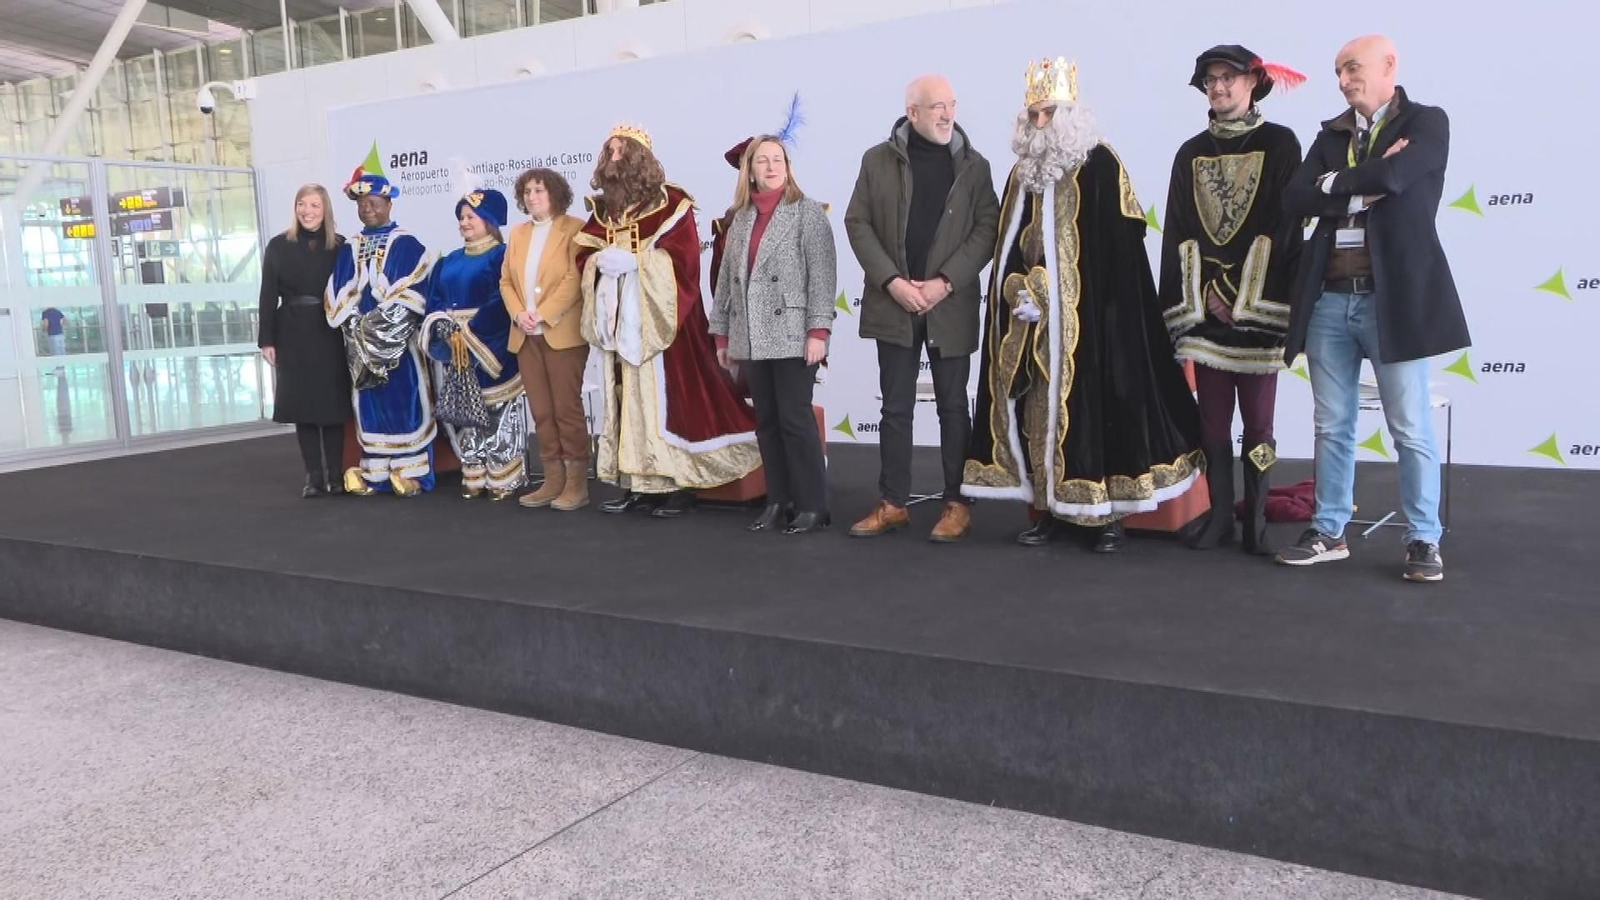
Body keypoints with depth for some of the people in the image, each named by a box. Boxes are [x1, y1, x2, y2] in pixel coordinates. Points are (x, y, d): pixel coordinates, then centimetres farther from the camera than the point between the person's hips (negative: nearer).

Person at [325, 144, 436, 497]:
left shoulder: (407, 245, 0)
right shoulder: (348, 250, 14)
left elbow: (413, 292, -11)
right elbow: (338, 295, 7)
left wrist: (383, 324, -16)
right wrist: (355, 325, -8)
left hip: (399, 339, -4)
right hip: (361, 340, 5)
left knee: (405, 401, -4)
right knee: (370, 403, 6)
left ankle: (410, 470, 1)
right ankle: (376, 472, 11)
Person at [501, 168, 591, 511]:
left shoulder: (574, 228, -3)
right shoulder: (518, 233, 17)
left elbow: (575, 278, -12)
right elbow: (506, 281, 13)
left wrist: (543, 314, -17)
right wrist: (518, 314, -5)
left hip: (562, 333, -6)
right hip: (526, 336, 6)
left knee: (567, 408, -4)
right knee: (541, 411, 7)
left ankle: (577, 483, 2)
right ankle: (554, 480, 13)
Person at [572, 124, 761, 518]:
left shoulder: (670, 203, -4)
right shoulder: (602, 208, 14)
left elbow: (682, 257, -12)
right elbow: (584, 255, 13)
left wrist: (635, 261, -18)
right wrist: (601, 261, -8)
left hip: (657, 318, -6)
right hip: (617, 318, 6)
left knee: (665, 392, -7)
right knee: (625, 396, 5)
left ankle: (678, 483, -2)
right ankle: (636, 481, 10)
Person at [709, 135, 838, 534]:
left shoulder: (807, 211, -1)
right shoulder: (741, 218, 15)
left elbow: (822, 274, -9)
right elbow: (726, 278, 15)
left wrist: (819, 330, -16)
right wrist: (722, 333, 12)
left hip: (792, 335, -6)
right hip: (751, 339, 6)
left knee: (795, 419, -5)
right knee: (767, 422, 9)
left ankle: (812, 505, 5)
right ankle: (778, 502, 17)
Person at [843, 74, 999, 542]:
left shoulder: (974, 165, 4)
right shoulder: (877, 160, 5)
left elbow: (987, 228, -2)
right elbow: (858, 223, 1)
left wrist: (945, 282, -13)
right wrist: (891, 282, -10)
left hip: (951, 305, -1)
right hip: (894, 303, 1)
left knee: (953, 407, 6)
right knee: (896, 408, 7)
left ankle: (957, 504, 14)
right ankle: (893, 504, 15)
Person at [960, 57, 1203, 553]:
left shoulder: (1100, 165, -4)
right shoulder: (1023, 172, 14)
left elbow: (1121, 247, -10)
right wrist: (1018, 290, -2)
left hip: (1087, 316, -5)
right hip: (1031, 321, 6)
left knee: (1093, 403, -5)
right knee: (1037, 408, 5)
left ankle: (1109, 511, 3)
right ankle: (1047, 506, 12)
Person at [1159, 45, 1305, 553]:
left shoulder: (1280, 145, 2)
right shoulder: (1191, 153, 12)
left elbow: (1283, 227, -4)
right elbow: (1177, 233, 8)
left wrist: (1243, 299, -9)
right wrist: (1197, 300, -2)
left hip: (1258, 310, -3)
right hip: (1202, 309, 3)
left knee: (1257, 421, 1)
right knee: (1212, 421, 5)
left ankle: (1256, 520, 10)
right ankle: (1220, 515, 14)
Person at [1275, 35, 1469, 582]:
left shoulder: (1427, 123, 1)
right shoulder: (1331, 134, 14)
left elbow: (1392, 177, -18)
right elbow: (1294, 200, 0)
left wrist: (1334, 184, -3)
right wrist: (1365, 189, -10)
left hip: (1394, 297, -4)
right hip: (1330, 299, 5)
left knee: (1411, 428, 1)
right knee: (1332, 426, 10)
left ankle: (1424, 540, 12)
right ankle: (1329, 532, 19)